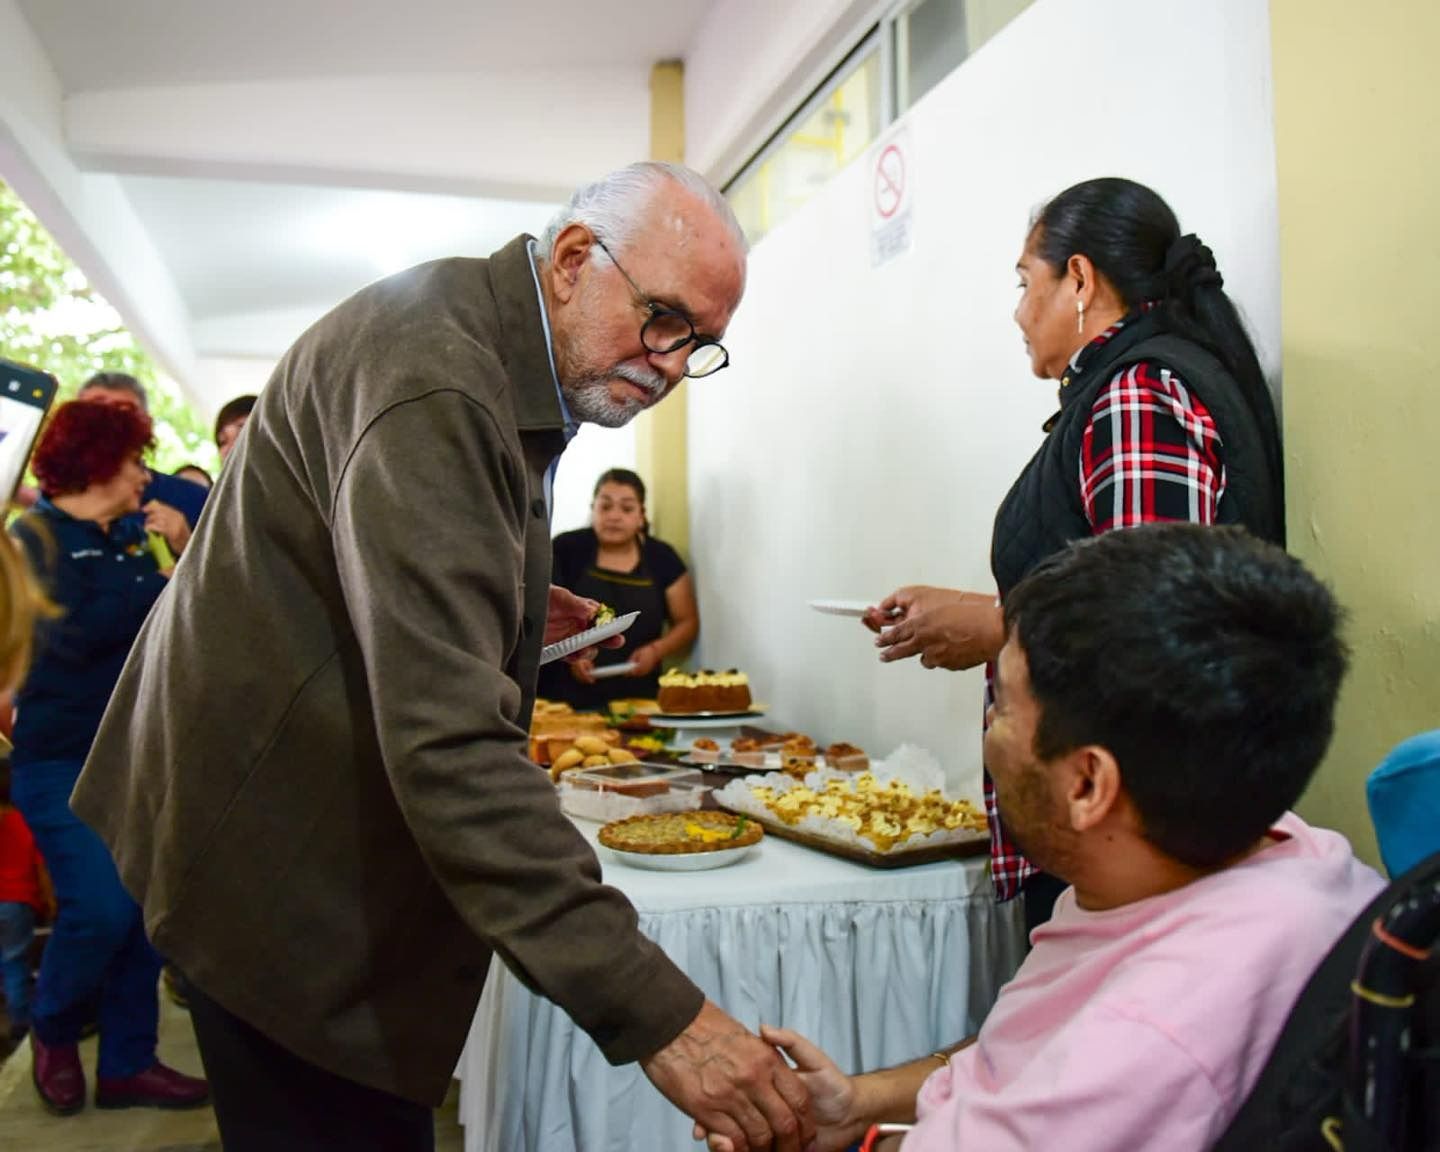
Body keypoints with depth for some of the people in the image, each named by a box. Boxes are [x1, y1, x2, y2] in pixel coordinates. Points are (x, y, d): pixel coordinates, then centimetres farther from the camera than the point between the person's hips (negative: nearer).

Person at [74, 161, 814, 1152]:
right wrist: (651, 1009, -37)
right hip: (282, 846, -9)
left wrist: (507, 610, 9)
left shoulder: (504, 354, 8)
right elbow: (448, 736, -36)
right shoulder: (431, 374, -26)